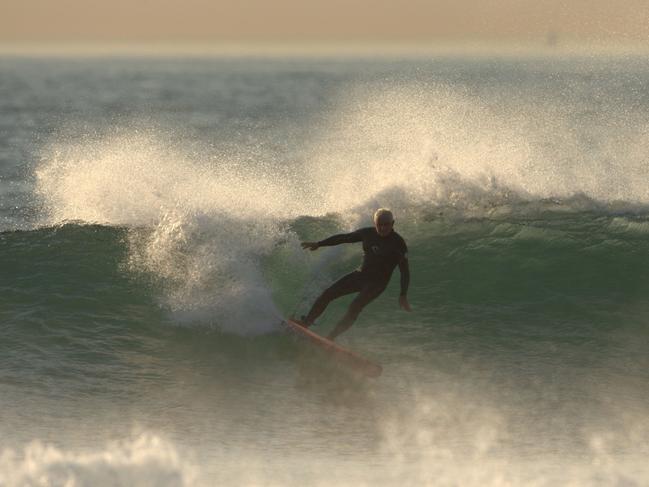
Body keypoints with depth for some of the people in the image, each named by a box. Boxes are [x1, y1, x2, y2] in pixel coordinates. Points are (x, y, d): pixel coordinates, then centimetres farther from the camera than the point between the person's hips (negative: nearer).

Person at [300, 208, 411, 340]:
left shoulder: (398, 243, -15)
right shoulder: (367, 234, -2)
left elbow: (404, 270, -14)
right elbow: (344, 238, 11)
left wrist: (403, 295, -21)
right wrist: (319, 244, 14)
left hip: (377, 283, -5)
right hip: (361, 275, 5)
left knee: (355, 307, -26)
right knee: (327, 294, -4)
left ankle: (331, 337, -24)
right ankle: (305, 323, 6)